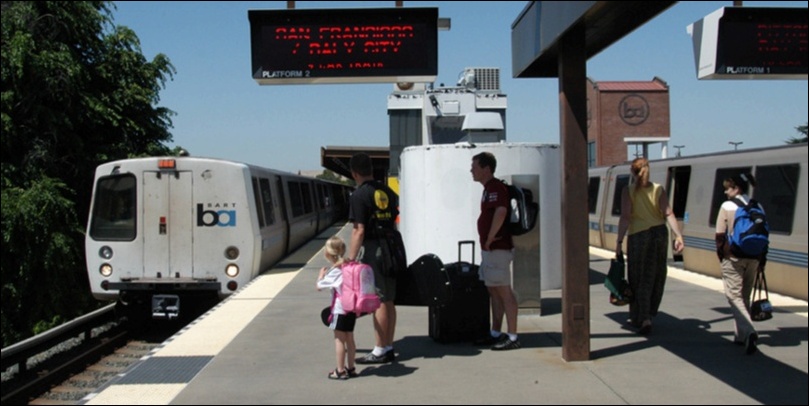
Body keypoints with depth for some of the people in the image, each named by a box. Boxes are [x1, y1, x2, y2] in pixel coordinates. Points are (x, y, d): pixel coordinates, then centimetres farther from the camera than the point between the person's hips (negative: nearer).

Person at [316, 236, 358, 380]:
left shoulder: (334, 272, -14)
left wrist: (321, 274, 5)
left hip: (340, 310, -7)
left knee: (339, 339, 0)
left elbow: (319, 286, -9)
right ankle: (350, 368, 22)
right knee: (349, 338, 15)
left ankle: (340, 370, 4)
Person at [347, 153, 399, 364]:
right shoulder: (388, 192, 10)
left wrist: (350, 259, -13)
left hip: (371, 251, -7)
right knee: (388, 301, 12)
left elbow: (359, 231, -17)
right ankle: (388, 348, 20)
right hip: (390, 250, 8)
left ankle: (379, 351, 3)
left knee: (378, 302, -3)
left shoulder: (359, 195, -12)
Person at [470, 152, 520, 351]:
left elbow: (501, 212, -32)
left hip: (497, 248, -11)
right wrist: (487, 243, 14)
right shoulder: (489, 188, 17)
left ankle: (512, 337, -2)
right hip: (490, 250, 11)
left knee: (504, 292, -7)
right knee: (494, 291, 14)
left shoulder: (495, 187, -15)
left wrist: (489, 239, -24)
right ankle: (496, 334, 22)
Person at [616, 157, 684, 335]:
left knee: (640, 279, 4)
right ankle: (648, 314, 29)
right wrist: (678, 236, -9)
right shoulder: (658, 189, 5)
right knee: (656, 277, 16)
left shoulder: (628, 191, -4)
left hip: (639, 235, -3)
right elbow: (669, 214, -5)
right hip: (659, 234, 4)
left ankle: (644, 319, -6)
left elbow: (625, 217, -11)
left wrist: (619, 241, -9)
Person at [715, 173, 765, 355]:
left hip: (733, 257, -5)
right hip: (753, 257, 5)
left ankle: (748, 332, -23)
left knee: (734, 295, -3)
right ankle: (742, 336, 21)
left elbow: (720, 235, -7)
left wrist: (720, 254, 6)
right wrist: (763, 258, 14)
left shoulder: (727, 206, -8)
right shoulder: (757, 207, 5)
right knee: (745, 296, 16)